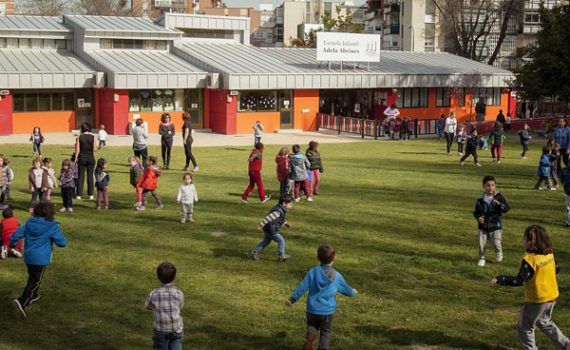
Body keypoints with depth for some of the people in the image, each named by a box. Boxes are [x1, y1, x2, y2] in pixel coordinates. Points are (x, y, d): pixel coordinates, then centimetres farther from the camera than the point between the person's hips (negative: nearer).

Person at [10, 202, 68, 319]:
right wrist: (64, 240, 11)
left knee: (33, 276, 28)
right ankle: (22, 302, -21)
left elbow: (17, 234, 5)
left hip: (28, 256, 6)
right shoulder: (52, 226, -12)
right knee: (35, 281, -5)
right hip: (41, 258, -6)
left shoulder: (29, 223, 3)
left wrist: (12, 244, 24)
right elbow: (62, 242, -13)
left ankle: (32, 296, 47)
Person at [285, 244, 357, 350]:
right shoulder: (337, 276, -6)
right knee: (326, 332, 15)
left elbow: (302, 288, -10)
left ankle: (309, 337, -6)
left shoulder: (313, 272, -10)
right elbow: (348, 291, 6)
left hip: (312, 309, 0)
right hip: (328, 311, 0)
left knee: (312, 327, 21)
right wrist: (353, 292, 30)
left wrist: (292, 299, 0)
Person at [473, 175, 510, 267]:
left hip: (495, 226, -2)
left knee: (497, 243, -3)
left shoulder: (499, 197, -6)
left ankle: (499, 255, 29)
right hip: (483, 226, 2)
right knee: (481, 243, -1)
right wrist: (478, 217, -12)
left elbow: (507, 208, -11)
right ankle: (482, 258, 20)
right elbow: (476, 211, 8)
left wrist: (499, 204, -30)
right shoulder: (480, 200, -1)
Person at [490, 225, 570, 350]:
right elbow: (557, 269, 13)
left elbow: (520, 280, -26)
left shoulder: (529, 259, -25)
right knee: (545, 322, 30)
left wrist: (499, 279, -21)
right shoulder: (549, 254, -3)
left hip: (537, 300, -8)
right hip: (552, 296, 8)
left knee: (525, 327, 10)